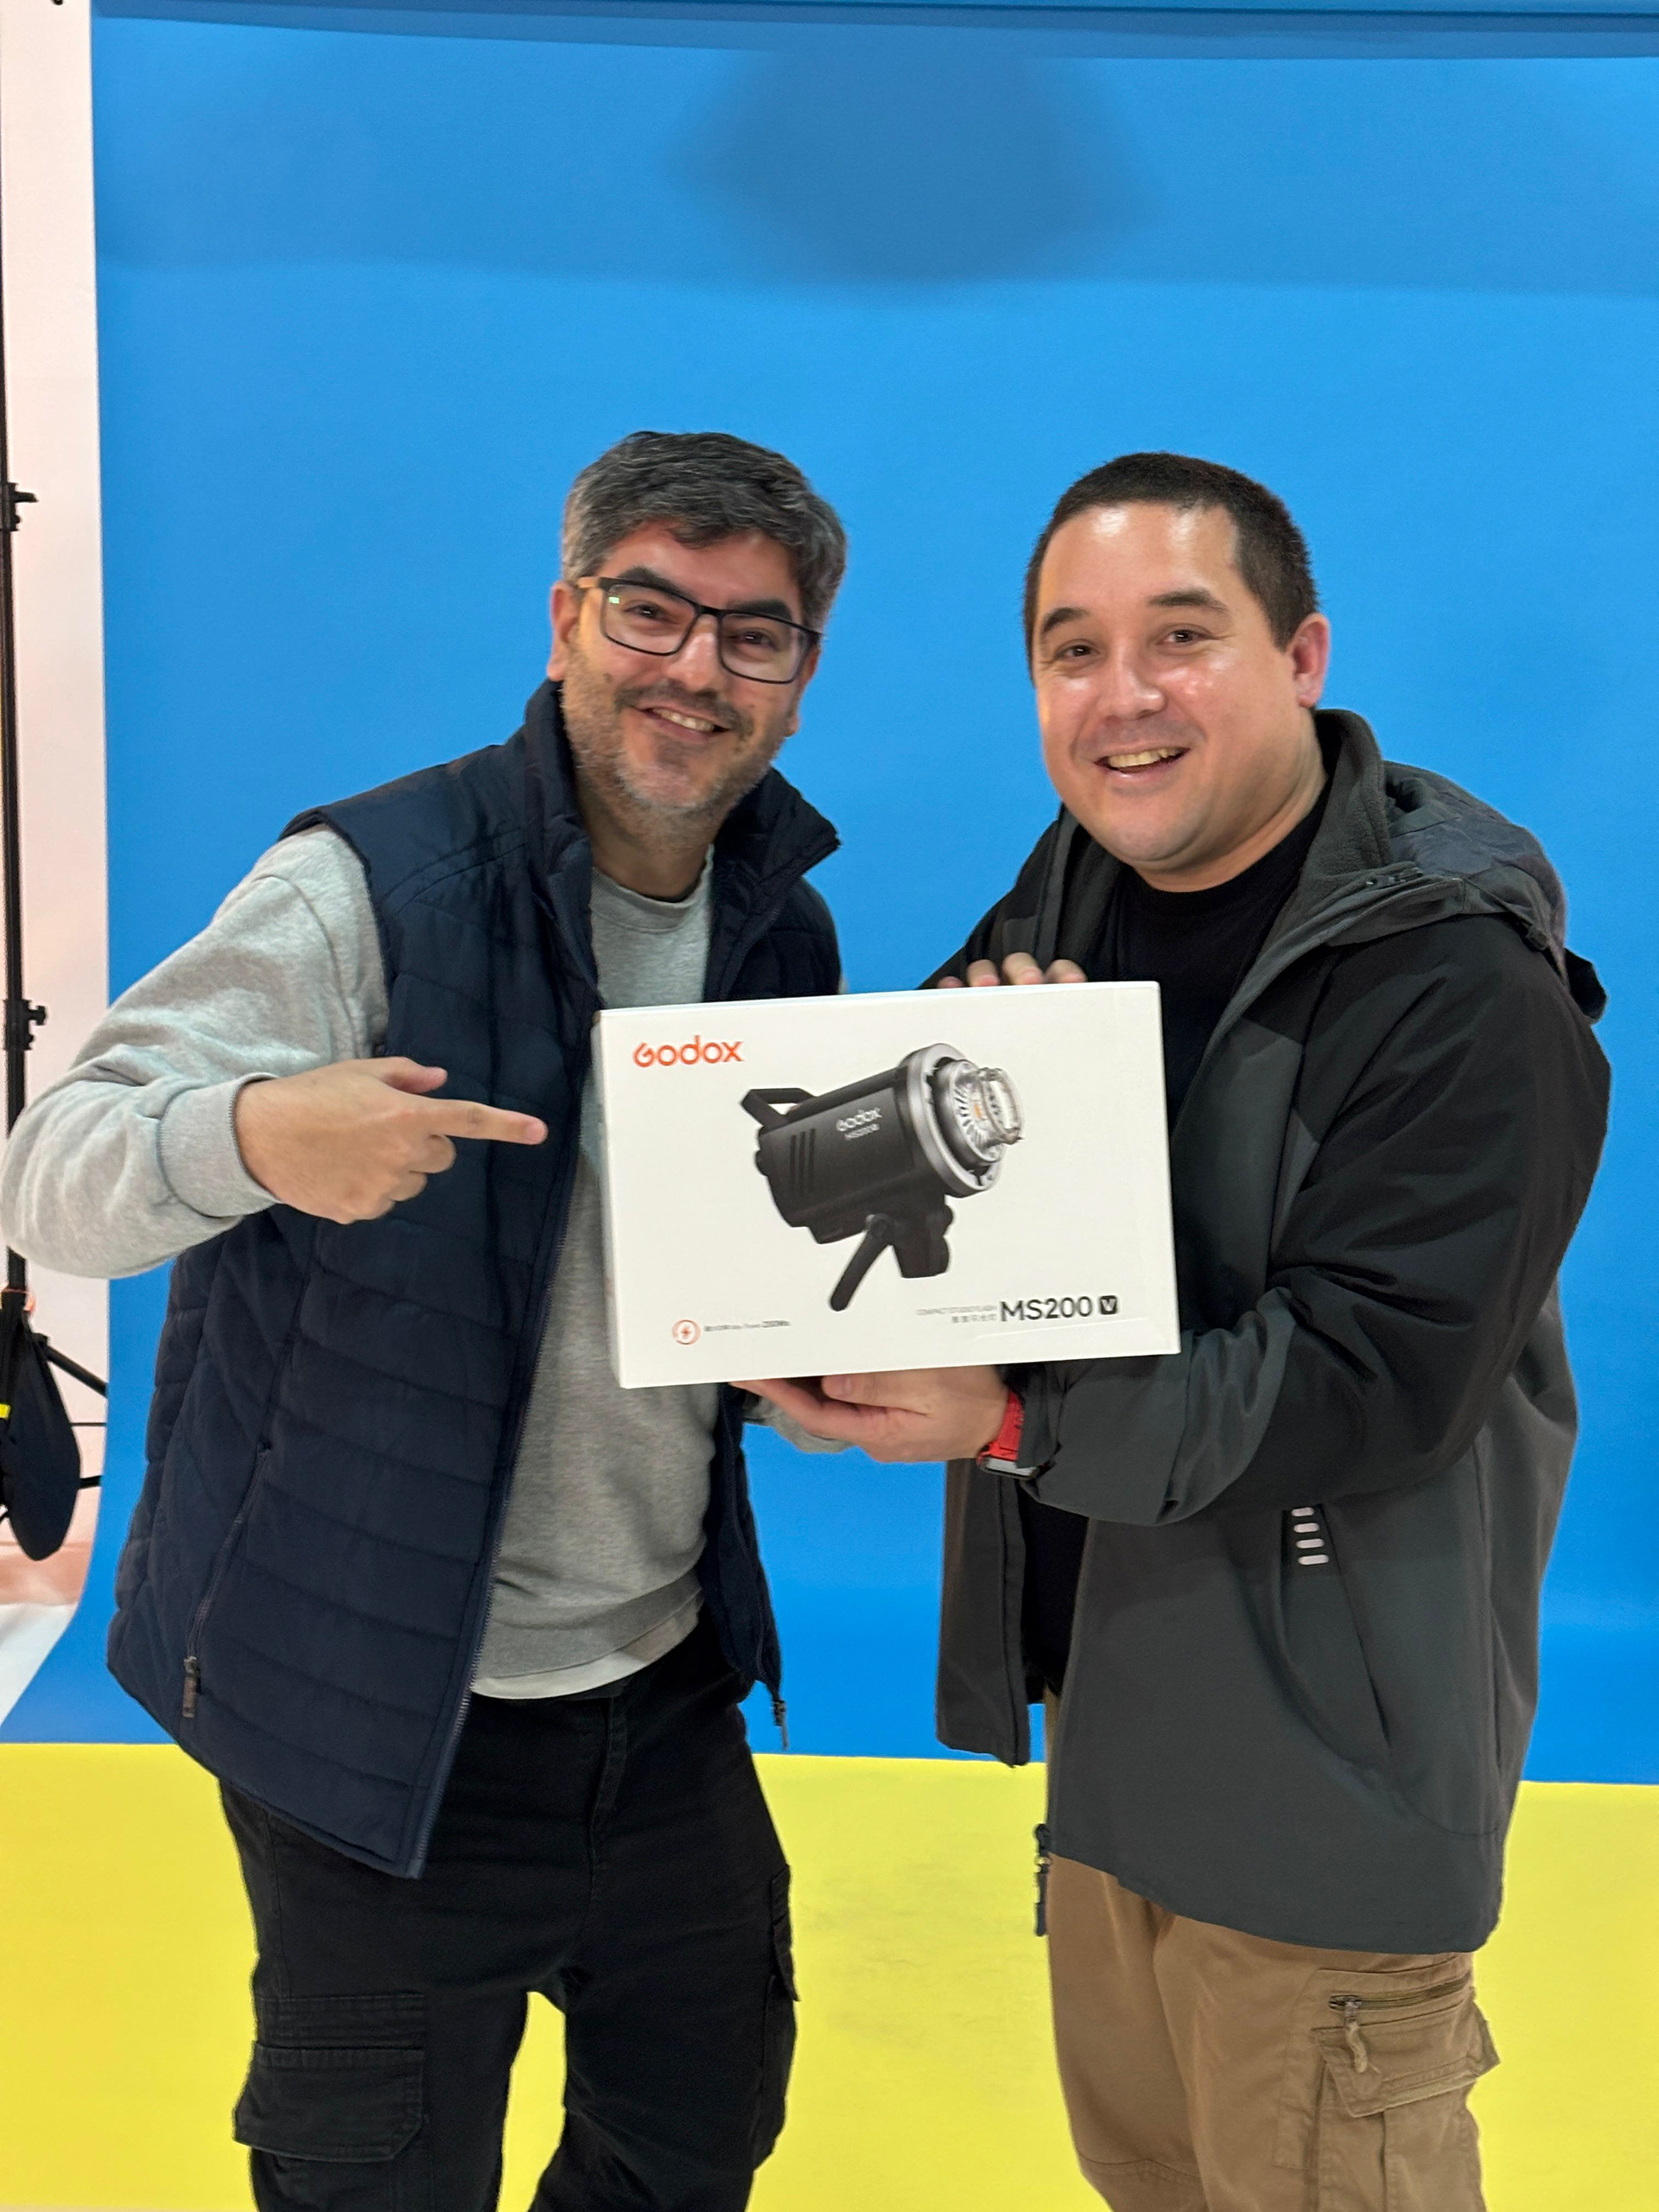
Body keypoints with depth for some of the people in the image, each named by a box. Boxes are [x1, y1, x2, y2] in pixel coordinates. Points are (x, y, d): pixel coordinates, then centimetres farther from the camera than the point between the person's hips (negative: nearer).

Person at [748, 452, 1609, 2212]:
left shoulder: (1456, 981, -20)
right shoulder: (1070, 901, 4)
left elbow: (1379, 1380, -26)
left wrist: (1020, 1424, -32)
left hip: (1317, 1765, -7)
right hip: (1108, 1694, 7)